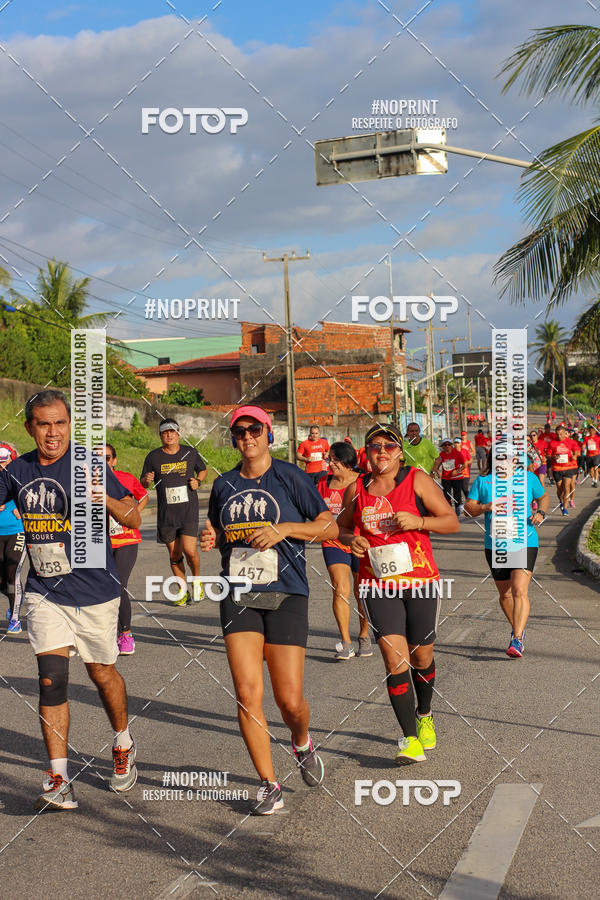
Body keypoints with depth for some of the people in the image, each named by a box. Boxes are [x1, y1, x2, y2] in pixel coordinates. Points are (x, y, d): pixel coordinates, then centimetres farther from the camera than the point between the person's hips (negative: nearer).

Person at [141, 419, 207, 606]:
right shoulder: (153, 457, 4)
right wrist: (147, 480, -12)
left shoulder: (190, 452, 5)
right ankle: (183, 591, 21)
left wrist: (197, 481, 2)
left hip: (189, 512, -1)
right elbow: (142, 483, 12)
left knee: (190, 551, -13)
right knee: (174, 554, 6)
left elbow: (202, 470, 23)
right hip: (166, 514, 1)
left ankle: (197, 580, 15)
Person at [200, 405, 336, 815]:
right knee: (247, 692, -9)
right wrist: (210, 538, 4)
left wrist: (283, 528, -13)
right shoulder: (224, 485, 13)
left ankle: (303, 744, 32)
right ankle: (269, 784, 4)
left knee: (289, 699, -4)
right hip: (238, 596, 3)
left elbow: (330, 527, 0)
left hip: (286, 595, -3)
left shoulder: (290, 477, 1)